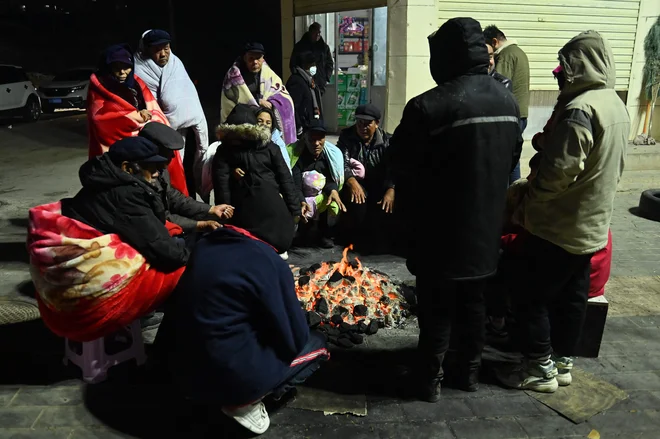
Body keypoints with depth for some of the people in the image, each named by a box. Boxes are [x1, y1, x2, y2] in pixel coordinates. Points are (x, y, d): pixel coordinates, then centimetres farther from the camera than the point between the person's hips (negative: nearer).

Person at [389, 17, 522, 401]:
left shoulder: (428, 107, -22)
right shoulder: (508, 102, 1)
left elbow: (404, 172, -14)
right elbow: (512, 161, 11)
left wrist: (411, 220, 3)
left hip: (440, 233, -5)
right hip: (486, 229, 6)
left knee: (438, 310, 9)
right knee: (474, 305, 20)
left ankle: (431, 380, 23)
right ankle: (470, 372, 34)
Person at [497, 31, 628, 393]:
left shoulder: (581, 109, -22)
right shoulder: (616, 105, 9)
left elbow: (560, 171, -25)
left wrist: (528, 204, -11)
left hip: (561, 225, -9)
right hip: (593, 223, 9)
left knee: (529, 295, 2)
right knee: (572, 296, 17)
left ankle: (541, 370, 12)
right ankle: (562, 362, 29)